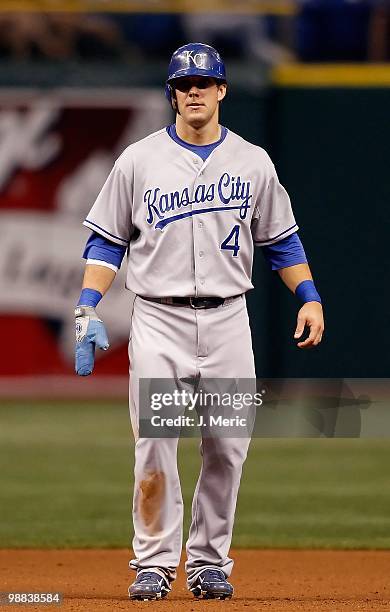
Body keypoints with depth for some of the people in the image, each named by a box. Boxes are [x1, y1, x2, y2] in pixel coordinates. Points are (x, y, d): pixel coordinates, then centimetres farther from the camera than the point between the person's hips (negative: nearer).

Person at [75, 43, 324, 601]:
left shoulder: (253, 162, 8)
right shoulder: (139, 161, 3)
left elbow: (281, 240, 14)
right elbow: (107, 242, 5)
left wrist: (309, 298, 1)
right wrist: (88, 311, -6)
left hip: (227, 320, 2)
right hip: (158, 322, -2)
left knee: (228, 448, 1)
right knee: (154, 444, -9)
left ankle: (209, 562, 12)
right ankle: (154, 564, -2)